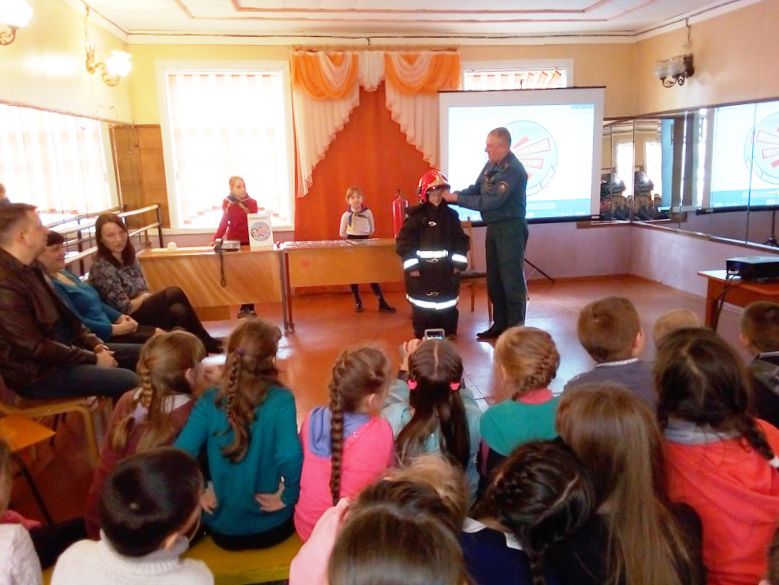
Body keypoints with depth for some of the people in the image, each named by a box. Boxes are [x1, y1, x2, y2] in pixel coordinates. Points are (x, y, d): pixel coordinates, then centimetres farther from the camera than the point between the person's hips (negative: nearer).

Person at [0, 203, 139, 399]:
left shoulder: (30, 268, 7)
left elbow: (62, 314, 16)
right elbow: (35, 348, -24)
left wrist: (94, 343, 2)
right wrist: (92, 359, -16)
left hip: (62, 347, 10)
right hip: (37, 372, -10)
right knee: (129, 381, -23)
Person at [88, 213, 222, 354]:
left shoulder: (129, 257, 7)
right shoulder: (101, 268, -18)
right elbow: (125, 308, -19)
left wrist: (147, 296, -10)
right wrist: (144, 297, -3)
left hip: (141, 309, 8)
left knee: (178, 311, -21)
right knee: (174, 293, -19)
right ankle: (204, 341, -1)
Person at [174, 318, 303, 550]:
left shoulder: (210, 400, -12)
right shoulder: (280, 400, -19)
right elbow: (290, 458, -32)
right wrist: (289, 497, -14)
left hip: (222, 528, 2)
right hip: (272, 527, -1)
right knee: (302, 504, 33)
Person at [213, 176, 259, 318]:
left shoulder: (252, 202, -1)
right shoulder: (227, 203, 3)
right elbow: (224, 222, 4)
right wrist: (216, 238, -8)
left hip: (249, 242, -1)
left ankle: (248, 307, 7)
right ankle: (246, 307, 8)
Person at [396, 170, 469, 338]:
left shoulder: (450, 215, 7)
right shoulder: (416, 216, -6)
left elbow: (461, 240, 8)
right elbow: (404, 242, -11)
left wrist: (458, 263, -1)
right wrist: (411, 266, -15)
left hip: (446, 270, 4)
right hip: (422, 270, -4)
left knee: (448, 307, 11)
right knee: (423, 309, 2)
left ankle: (448, 336, 25)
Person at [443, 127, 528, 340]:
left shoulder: (513, 170, -20)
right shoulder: (491, 164, 7)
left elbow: (490, 202, -25)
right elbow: (476, 188, 11)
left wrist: (457, 199, -20)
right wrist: (453, 194, -5)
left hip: (511, 229, -9)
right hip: (494, 228, 9)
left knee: (511, 279, -2)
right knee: (494, 279, 13)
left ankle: (516, 328, 8)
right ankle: (500, 323, 24)